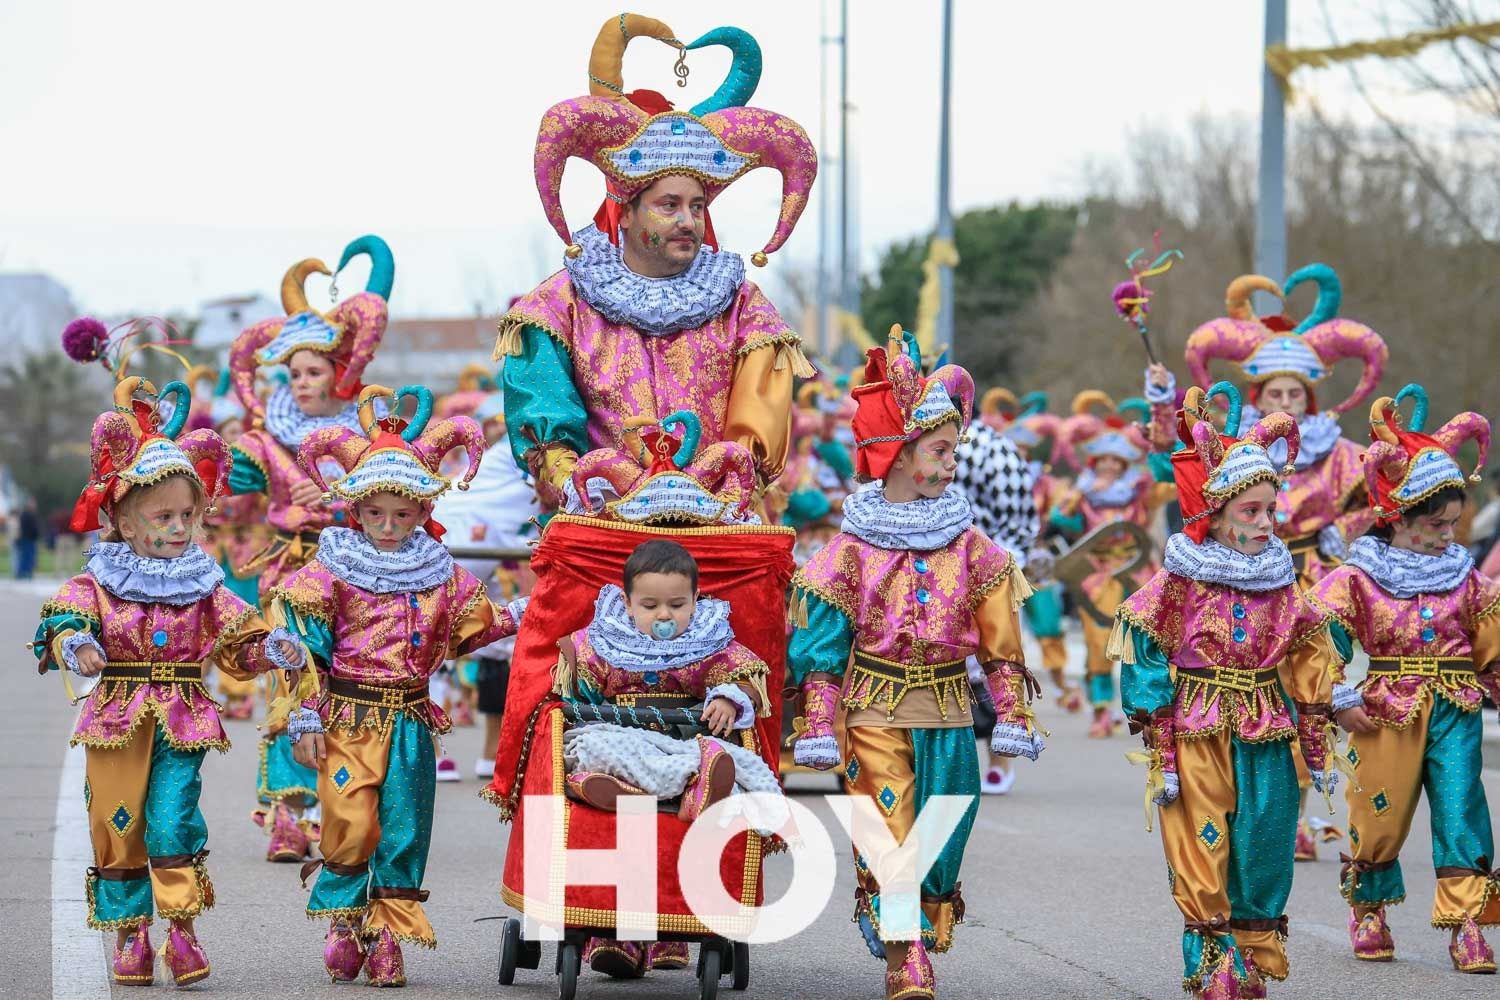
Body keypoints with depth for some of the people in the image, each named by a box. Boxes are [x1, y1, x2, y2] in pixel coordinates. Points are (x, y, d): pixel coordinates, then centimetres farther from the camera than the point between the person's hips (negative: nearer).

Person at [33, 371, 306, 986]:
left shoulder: (203, 586, 5)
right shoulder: (98, 583, -1)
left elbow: (239, 644, 7)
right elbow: (62, 622, -12)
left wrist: (271, 648, -12)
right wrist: (73, 644, -34)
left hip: (182, 722, 0)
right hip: (116, 720, 0)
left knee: (172, 824, -12)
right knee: (117, 827, 5)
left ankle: (182, 928, -2)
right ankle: (129, 935, 15)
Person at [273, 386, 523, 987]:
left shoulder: (441, 576, 8)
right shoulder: (332, 572, -4)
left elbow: (476, 626, 21)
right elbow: (303, 645, -5)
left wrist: (522, 617, 8)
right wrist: (305, 717, -8)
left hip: (412, 721, 3)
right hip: (349, 716, -3)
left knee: (404, 830, 3)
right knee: (351, 824, -12)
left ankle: (387, 936, 12)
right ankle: (342, 920, 10)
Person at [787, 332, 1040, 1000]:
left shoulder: (970, 548, 2)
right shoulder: (854, 549, -5)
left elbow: (1001, 644, 7)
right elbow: (822, 645, -2)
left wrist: (1011, 718, 4)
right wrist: (819, 727, -4)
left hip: (947, 718, 3)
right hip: (873, 713, -3)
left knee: (940, 841, 7)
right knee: (887, 841, -5)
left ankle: (925, 940, 25)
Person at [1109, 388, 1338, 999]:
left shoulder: (1281, 584, 7)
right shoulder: (1180, 581, -5)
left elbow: (1307, 672, 13)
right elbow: (1147, 667, -5)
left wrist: (1317, 749, 13)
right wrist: (1162, 757, -8)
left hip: (1267, 739, 4)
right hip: (1199, 735, -4)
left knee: (1262, 857, 6)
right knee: (1203, 860, -3)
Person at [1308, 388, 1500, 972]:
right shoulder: (1357, 578, -4)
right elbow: (1323, 639, -8)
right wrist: (1341, 702, -10)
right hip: (1388, 712, -2)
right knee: (1380, 815, 8)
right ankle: (1368, 912, 30)